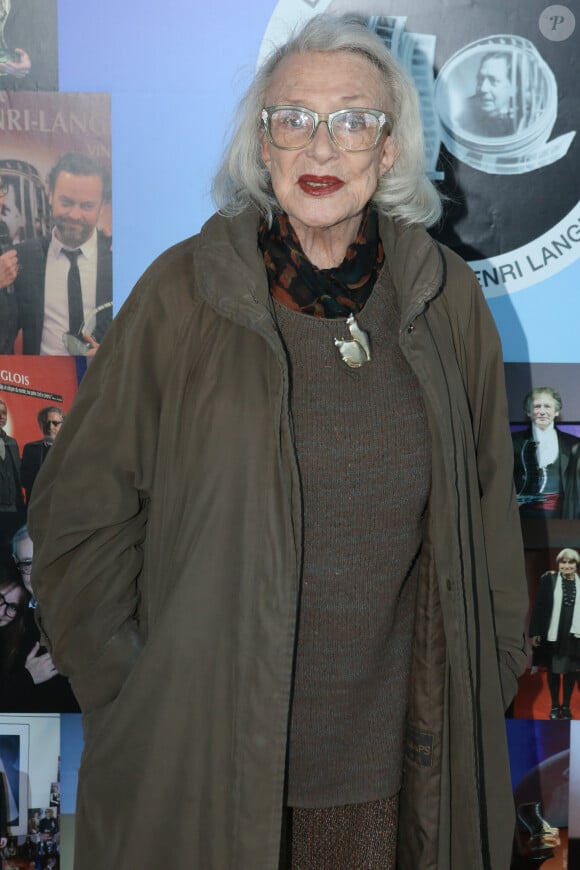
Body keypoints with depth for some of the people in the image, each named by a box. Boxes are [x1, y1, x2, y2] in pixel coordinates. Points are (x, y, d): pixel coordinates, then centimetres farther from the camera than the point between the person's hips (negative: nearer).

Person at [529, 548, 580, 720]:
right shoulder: (549, 580, -4)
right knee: (554, 670, 10)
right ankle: (555, 706, 24)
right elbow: (538, 607, -4)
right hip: (553, 634, -1)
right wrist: (534, 632, -8)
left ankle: (566, 706, 25)